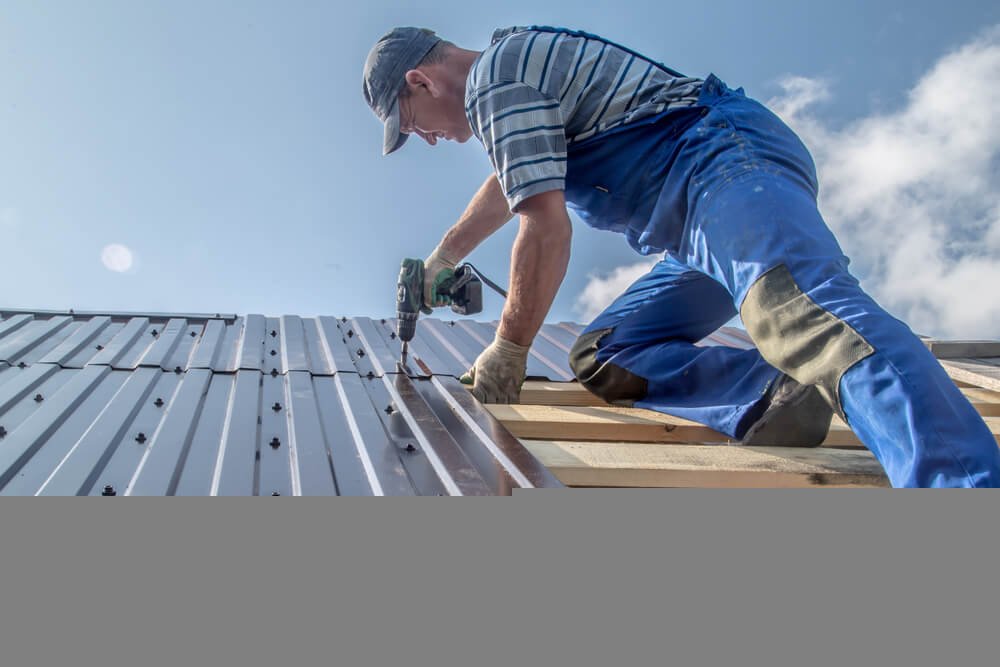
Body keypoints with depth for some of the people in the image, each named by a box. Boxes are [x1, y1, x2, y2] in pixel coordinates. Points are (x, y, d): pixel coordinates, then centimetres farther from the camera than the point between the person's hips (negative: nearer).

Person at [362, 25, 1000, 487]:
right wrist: (440, 259, 53)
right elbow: (511, 180, 45)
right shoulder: (518, 63, 28)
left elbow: (546, 229, -13)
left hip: (731, 161, -10)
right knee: (602, 358, 5)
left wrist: (509, 348, 0)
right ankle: (777, 395, -16)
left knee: (799, 305, -36)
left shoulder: (495, 76, -5)